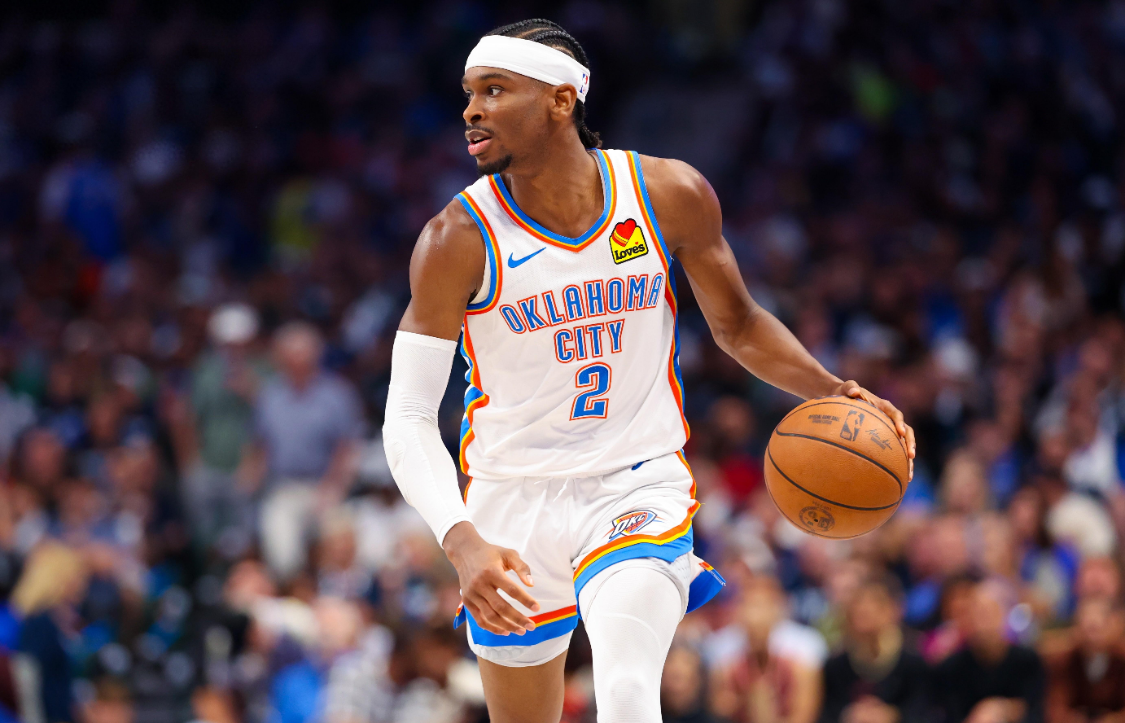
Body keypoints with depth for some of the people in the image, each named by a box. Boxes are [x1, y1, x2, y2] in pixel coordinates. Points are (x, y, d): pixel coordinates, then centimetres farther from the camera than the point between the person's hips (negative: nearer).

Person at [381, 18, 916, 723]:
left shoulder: (670, 195, -9)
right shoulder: (460, 239, -15)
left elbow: (739, 325, 9)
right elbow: (409, 418, -16)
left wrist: (832, 393, -9)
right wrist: (463, 544, -32)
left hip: (639, 487, -1)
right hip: (515, 503, 1)